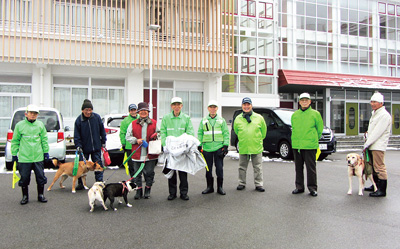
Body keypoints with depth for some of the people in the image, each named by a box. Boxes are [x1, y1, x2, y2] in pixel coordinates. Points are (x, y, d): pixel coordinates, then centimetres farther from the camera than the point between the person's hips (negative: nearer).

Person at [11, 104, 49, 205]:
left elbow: (44, 140, 10)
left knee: (41, 177, 6)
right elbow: (15, 141, 5)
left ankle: (41, 195, 22)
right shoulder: (19, 125, 1)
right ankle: (25, 196, 23)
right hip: (24, 158, -1)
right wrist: (14, 154, 4)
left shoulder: (40, 125, 5)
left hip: (38, 157, 1)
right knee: (24, 178, 6)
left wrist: (46, 152, 8)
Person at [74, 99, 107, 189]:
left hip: (96, 147, 1)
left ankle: (100, 182, 16)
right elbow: (76, 135, -4)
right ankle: (80, 183, 20)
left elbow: (102, 130, 5)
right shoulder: (79, 120, -7)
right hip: (84, 148, 0)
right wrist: (78, 146, -14)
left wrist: (103, 142, 7)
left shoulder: (97, 117, -4)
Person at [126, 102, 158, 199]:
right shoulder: (133, 124, 8)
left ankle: (147, 190, 21)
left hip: (150, 154, -1)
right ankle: (139, 190, 19)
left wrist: (156, 136, -11)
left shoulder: (154, 123, 7)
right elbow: (128, 137, 7)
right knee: (137, 173, 7)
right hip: (137, 154, 1)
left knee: (149, 173, 5)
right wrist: (136, 140, -10)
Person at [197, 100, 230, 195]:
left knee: (219, 168, 1)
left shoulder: (221, 120, 7)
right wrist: (199, 145, 1)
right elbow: (200, 134, 9)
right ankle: (209, 187, 20)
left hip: (219, 147, -1)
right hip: (207, 148, 1)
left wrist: (225, 145, -4)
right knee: (208, 168, 8)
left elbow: (226, 133, 5)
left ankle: (220, 187, 13)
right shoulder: (203, 121, 9)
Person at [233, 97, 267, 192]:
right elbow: (236, 130, 17)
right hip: (243, 148, 1)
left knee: (258, 167, 4)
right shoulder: (238, 119, 3)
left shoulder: (259, 117, 0)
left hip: (256, 148, -1)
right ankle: (242, 183, 23)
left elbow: (263, 130, 11)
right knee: (242, 167, 10)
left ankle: (259, 184, 13)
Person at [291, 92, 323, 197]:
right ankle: (299, 187, 21)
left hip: (310, 146, -4)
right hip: (296, 145, 4)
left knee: (311, 167, 0)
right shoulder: (294, 115, 10)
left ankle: (312, 188, 11)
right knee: (298, 167, 11)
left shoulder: (315, 114, 0)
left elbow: (320, 128, 7)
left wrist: (314, 139, 10)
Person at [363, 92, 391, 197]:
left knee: (379, 167, -9)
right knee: (373, 166, 16)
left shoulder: (384, 115, -13)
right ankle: (375, 186, 28)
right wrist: (368, 133, 6)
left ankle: (382, 190, -6)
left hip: (378, 145, -10)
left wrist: (367, 144, -15)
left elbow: (378, 132, -17)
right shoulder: (374, 113, 18)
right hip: (372, 145, 10)